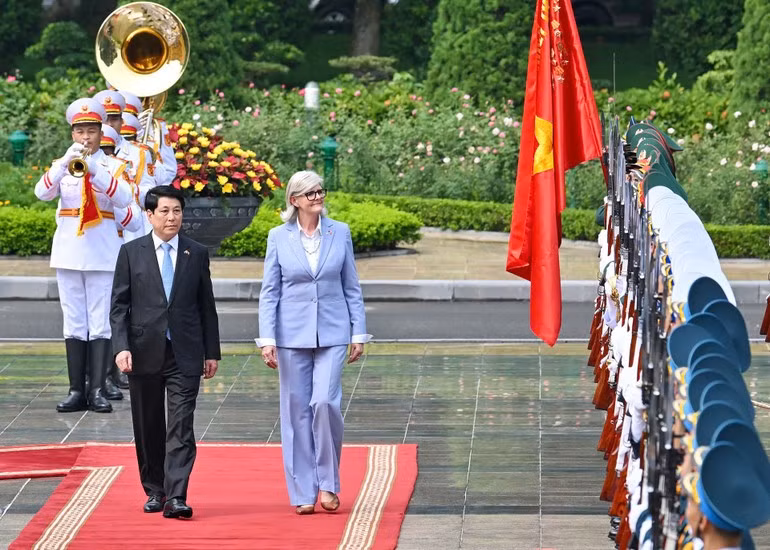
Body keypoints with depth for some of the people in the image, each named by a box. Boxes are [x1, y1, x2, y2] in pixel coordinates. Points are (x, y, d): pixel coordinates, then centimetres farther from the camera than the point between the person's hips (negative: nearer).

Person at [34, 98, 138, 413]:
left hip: (102, 254, -2)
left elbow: (123, 199, -15)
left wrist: (94, 169, -26)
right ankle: (77, 390, 5)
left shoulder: (113, 166, 4)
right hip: (68, 253, 2)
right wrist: (65, 164, -22)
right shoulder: (62, 165, 10)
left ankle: (98, 390, -5)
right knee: (74, 324, 3)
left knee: (100, 323, -4)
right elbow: (42, 193, -9)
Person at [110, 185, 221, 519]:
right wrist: (121, 347, -10)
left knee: (181, 427, -9)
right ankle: (154, 491, 22)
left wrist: (212, 352, 8)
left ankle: (176, 498, -14)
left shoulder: (197, 254, 7)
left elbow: (207, 306, 10)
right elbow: (119, 305, 2)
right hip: (144, 353, 1)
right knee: (148, 427, 9)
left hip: (185, 354, 0)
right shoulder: (131, 252, 4)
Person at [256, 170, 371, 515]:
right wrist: (267, 339, -5)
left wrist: (359, 334, 5)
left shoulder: (340, 233, 5)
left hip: (332, 333, 0)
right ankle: (303, 493, 10)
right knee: (297, 411, 2)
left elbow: (351, 288, 9)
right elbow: (269, 292, 2)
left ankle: (328, 483, 1)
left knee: (325, 402, -15)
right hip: (292, 334, 0)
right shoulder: (279, 237, 2)